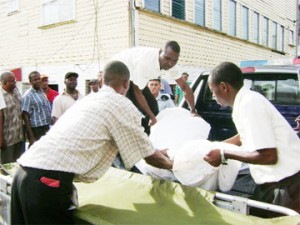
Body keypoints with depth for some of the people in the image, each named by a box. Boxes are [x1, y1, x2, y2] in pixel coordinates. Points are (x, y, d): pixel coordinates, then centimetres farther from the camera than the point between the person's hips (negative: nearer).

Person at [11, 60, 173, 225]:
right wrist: (171, 164, 28)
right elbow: (149, 156, 7)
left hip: (25, 171, 8)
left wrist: (157, 152, 45)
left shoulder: (89, 99, 22)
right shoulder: (123, 105, -2)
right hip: (48, 180, -8)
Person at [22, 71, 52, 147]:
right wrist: (31, 137, -19)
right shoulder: (28, 96, -10)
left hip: (47, 129, 7)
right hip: (37, 130, -7)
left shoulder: (42, 92, 12)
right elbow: (25, 117, -14)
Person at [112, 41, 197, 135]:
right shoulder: (145, 61, -38)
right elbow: (137, 92, -27)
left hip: (133, 76, 8)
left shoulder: (168, 64, -16)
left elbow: (184, 86, -4)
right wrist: (152, 116, -21)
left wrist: (193, 111, -8)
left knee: (152, 106, 4)